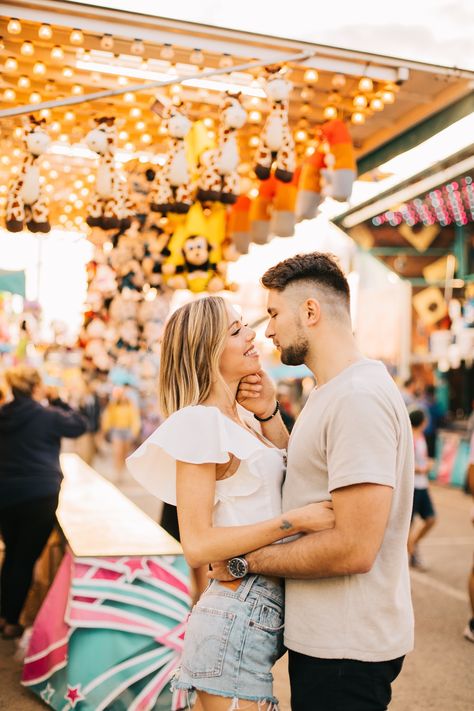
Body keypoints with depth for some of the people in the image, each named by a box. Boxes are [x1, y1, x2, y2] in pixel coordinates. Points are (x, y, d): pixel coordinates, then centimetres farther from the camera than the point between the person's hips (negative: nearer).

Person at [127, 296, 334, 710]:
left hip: (264, 612, 9)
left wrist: (268, 412, 4)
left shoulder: (242, 420, 11)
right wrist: (296, 520, -22)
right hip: (237, 617, -9)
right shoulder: (200, 422, -16)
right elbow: (197, 545, -20)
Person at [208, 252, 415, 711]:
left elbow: (354, 548, -27)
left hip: (345, 648, -9)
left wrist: (245, 561, -17)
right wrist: (268, 413, 4)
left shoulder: (358, 397, -23)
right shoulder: (329, 393, 11)